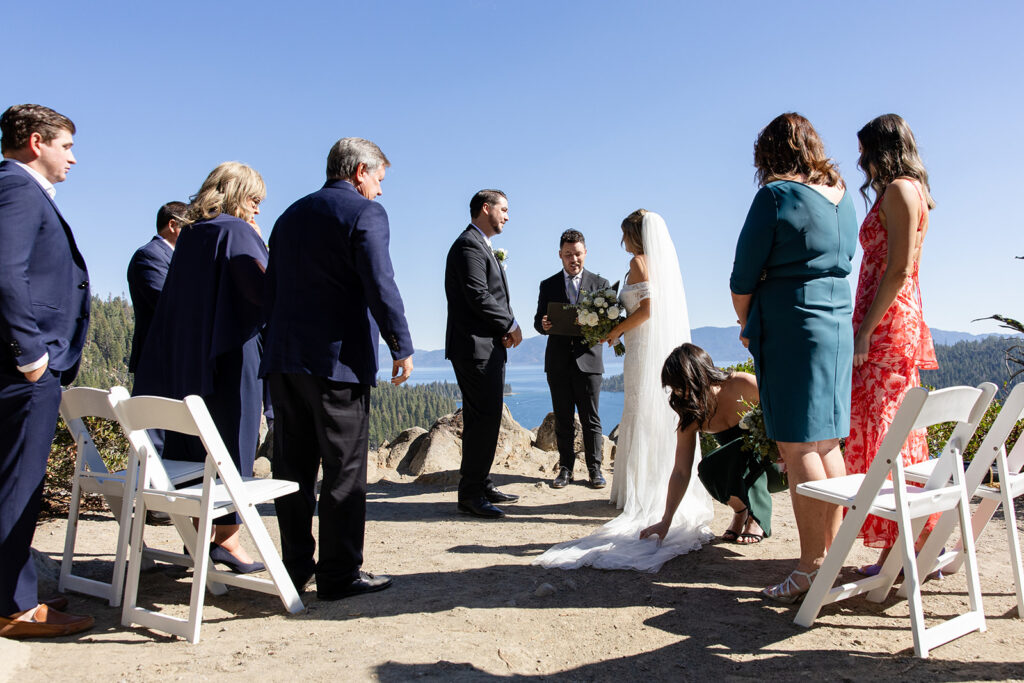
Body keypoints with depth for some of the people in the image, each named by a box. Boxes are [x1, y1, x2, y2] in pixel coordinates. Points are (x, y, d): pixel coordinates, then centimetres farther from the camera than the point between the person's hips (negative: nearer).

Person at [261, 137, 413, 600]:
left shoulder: (291, 215, 19)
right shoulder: (365, 212, -4)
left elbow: (271, 290, 19)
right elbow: (379, 285, -16)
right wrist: (402, 345, -9)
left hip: (284, 359, 7)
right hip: (337, 359, -7)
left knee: (293, 467, 11)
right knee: (344, 470, 0)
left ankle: (296, 567, 20)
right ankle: (339, 574, 7)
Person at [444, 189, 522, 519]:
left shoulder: (481, 246, 22)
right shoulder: (469, 245, -11)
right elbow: (478, 297, -20)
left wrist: (504, 329, 2)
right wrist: (510, 325, -9)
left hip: (488, 347, 11)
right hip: (476, 347, -11)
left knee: (485, 418, 13)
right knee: (484, 418, -10)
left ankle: (481, 486, 22)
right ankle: (470, 494, -3)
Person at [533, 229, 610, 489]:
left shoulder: (600, 283, 8)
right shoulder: (548, 285, 11)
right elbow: (538, 321, 8)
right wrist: (543, 325, -17)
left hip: (588, 360, -1)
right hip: (558, 362, 1)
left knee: (591, 419, 2)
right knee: (563, 419, 7)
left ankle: (595, 469, 11)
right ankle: (565, 468, 16)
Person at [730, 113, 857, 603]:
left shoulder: (776, 195, -10)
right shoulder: (842, 196, 12)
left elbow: (744, 275, -9)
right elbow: (842, 263, 17)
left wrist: (745, 323, 8)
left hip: (789, 328, -8)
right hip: (839, 324, 8)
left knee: (797, 447, -5)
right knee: (827, 443, 13)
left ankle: (811, 567, -2)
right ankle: (832, 552, 21)